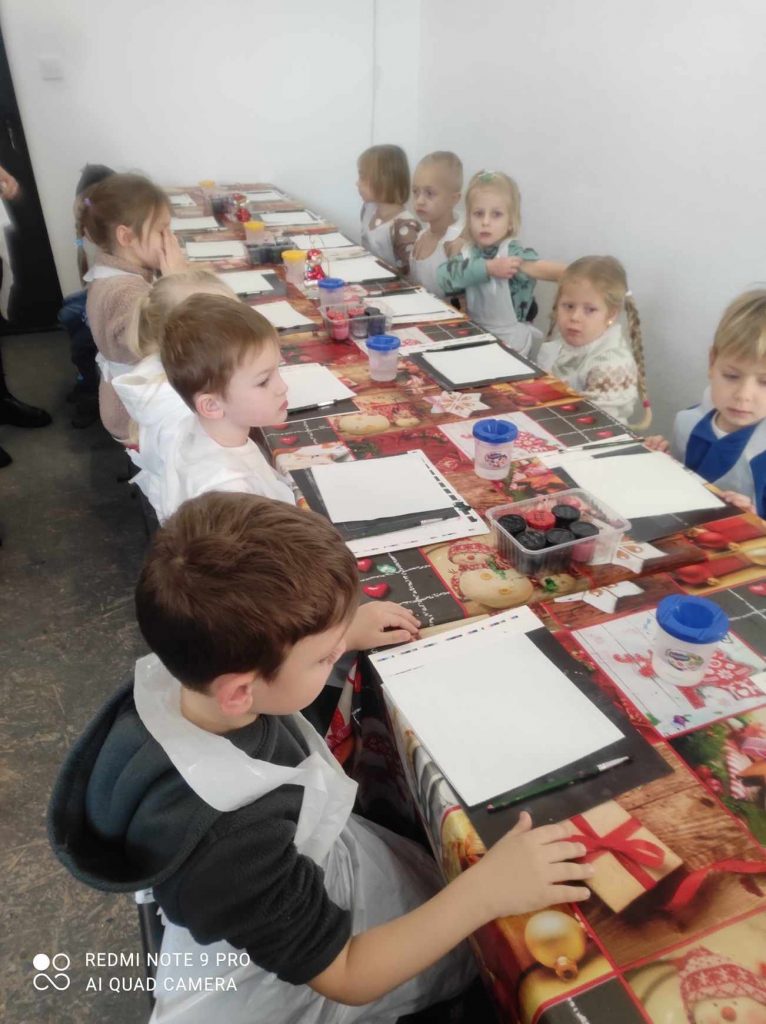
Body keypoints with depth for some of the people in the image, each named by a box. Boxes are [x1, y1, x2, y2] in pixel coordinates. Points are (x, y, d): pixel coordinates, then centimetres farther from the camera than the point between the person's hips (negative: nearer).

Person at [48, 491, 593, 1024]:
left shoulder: (183, 675, -26)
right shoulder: (229, 846, -46)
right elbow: (347, 976, -29)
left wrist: (331, 633, 0)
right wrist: (487, 889, -35)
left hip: (309, 869, 5)